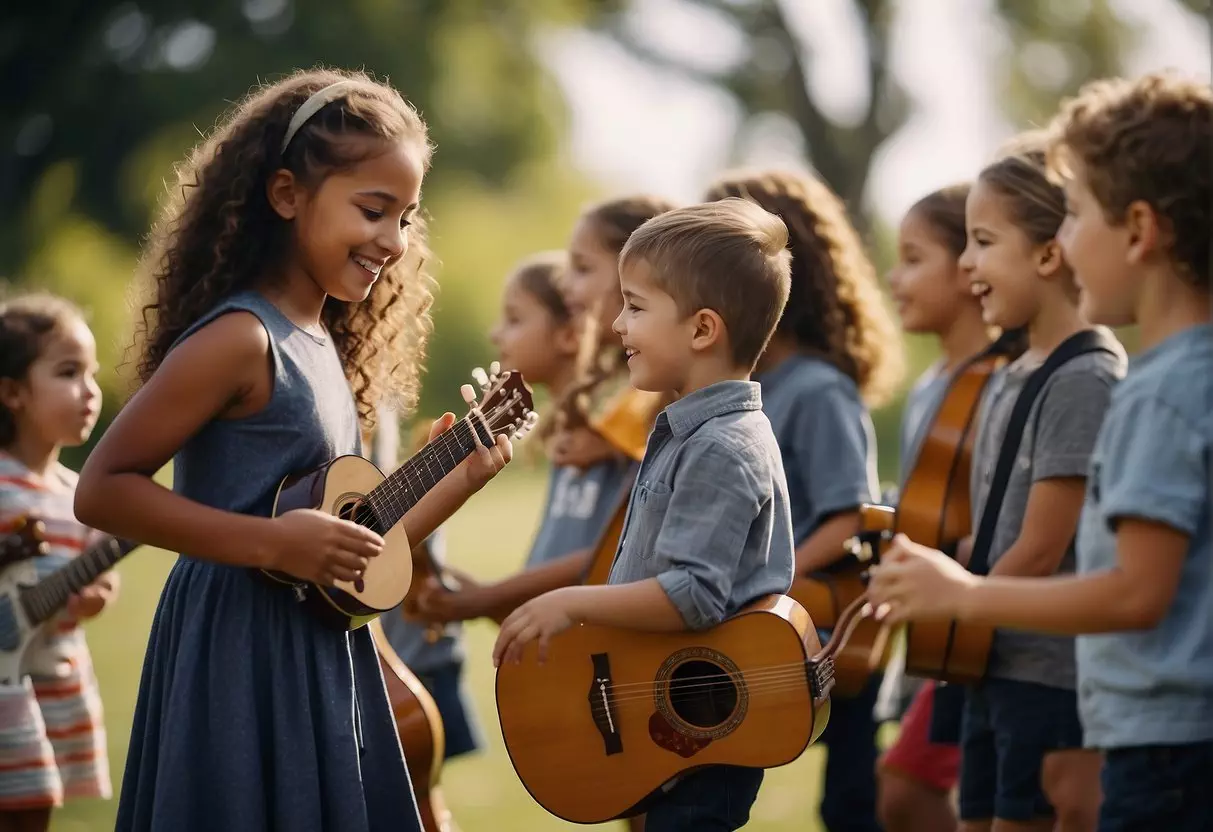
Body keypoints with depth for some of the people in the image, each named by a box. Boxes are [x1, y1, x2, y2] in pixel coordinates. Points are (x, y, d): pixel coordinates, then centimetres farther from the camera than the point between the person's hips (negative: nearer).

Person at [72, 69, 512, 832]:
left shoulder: (325, 345, 12)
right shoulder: (240, 340, -14)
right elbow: (102, 490, -19)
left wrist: (468, 475, 10)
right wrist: (269, 543, -23)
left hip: (323, 664, 9)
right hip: (242, 665, -9)